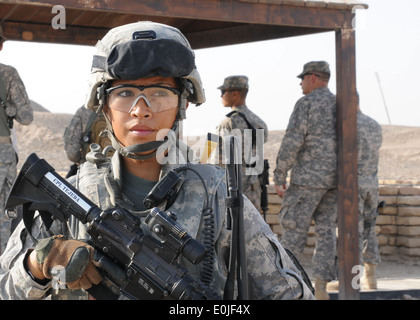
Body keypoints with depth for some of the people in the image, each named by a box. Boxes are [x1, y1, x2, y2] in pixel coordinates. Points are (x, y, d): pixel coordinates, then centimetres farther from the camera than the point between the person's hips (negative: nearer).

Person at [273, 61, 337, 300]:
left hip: (308, 177, -6)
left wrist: (279, 176, -9)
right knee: (326, 231, 6)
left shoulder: (306, 103, -9)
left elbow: (293, 141, -15)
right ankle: (321, 287, 4)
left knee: (294, 229, -1)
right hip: (334, 179, 6)